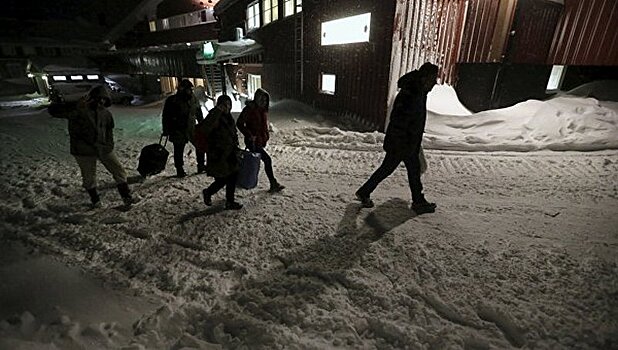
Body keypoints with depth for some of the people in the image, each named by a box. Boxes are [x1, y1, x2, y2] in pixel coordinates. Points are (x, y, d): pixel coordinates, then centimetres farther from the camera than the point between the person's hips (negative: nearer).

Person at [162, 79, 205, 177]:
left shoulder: (193, 100, 5)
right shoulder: (172, 100, -9)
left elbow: (199, 114, 16)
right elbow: (166, 116, -6)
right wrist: (166, 131, -8)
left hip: (191, 129, 5)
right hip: (178, 131, -4)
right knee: (178, 151, 4)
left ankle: (201, 166, 19)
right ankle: (179, 170, 17)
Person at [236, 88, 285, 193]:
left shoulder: (263, 110, 10)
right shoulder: (249, 109, -15)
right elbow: (239, 123, -16)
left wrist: (266, 136, 8)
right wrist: (249, 135, -20)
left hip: (261, 141, 8)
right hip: (252, 141, -8)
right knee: (267, 160, -11)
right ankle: (274, 184, -2)